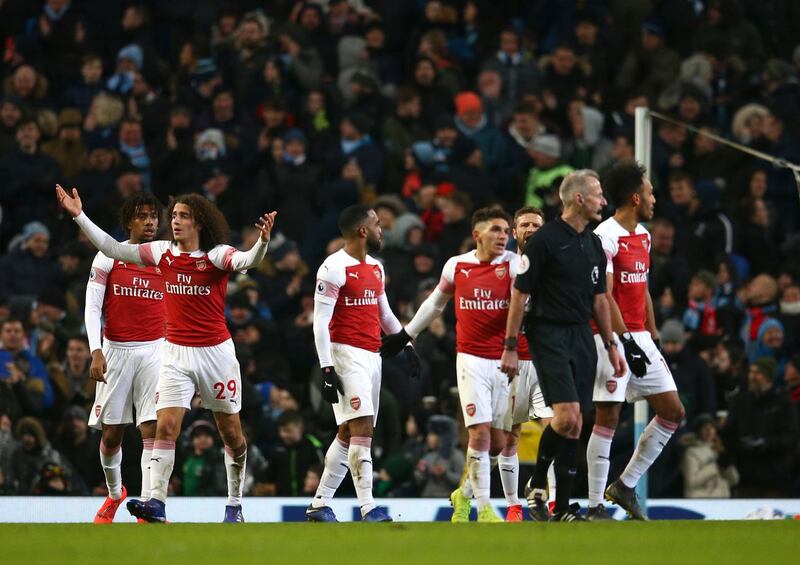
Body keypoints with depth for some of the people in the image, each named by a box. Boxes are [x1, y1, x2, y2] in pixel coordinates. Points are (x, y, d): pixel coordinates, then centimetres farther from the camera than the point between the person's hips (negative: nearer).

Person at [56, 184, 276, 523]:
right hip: (176, 354, 2)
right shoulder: (163, 253, 2)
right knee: (165, 427, -13)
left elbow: (247, 261, -29)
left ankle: (235, 505, 23)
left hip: (216, 352, -2)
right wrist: (79, 216, -2)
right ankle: (155, 502, -21)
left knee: (231, 433, 7)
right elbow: (113, 249, 4)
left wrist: (263, 241, -50)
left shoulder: (217, 255, -9)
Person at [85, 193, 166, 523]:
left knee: (152, 430, -13)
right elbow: (92, 308, -1)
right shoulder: (108, 257, 1)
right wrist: (96, 352, -13)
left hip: (155, 350, 0)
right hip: (115, 350, 0)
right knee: (111, 433, 4)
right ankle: (115, 493, 31)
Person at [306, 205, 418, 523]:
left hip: (372, 356, 9)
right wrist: (327, 368, -18)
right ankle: (368, 510, -19)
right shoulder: (334, 268, -11)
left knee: (348, 433, 9)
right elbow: (320, 321, -14)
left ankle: (319, 505, 15)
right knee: (363, 428, -16)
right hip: (346, 354, -9)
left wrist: (407, 346, 23)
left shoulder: (376, 268, 16)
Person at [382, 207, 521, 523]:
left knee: (498, 443, 5)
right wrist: (405, 335, 26)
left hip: (504, 362, 0)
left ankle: (465, 493, 29)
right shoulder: (456, 266, 3)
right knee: (480, 433, -12)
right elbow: (436, 303, 19)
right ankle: (484, 509, -3)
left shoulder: (513, 265, -3)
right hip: (471, 360, 0)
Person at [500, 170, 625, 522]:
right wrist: (510, 347, -10)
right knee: (566, 416, -19)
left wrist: (611, 346, 18)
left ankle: (562, 509, 7)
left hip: (581, 336, 7)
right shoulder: (543, 241, -9)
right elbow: (519, 294, -8)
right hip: (548, 334, -7)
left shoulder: (594, 244, 13)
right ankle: (537, 483, 3)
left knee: (575, 425, 4)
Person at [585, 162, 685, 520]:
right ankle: (595, 507, -2)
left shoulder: (643, 236, 14)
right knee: (607, 417, -7)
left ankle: (626, 486, 15)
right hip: (613, 338, -9)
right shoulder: (605, 237, -14)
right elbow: (604, 296, -18)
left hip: (639, 338, 9)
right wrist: (626, 342, -21)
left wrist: (653, 336, 17)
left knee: (673, 412, 7)